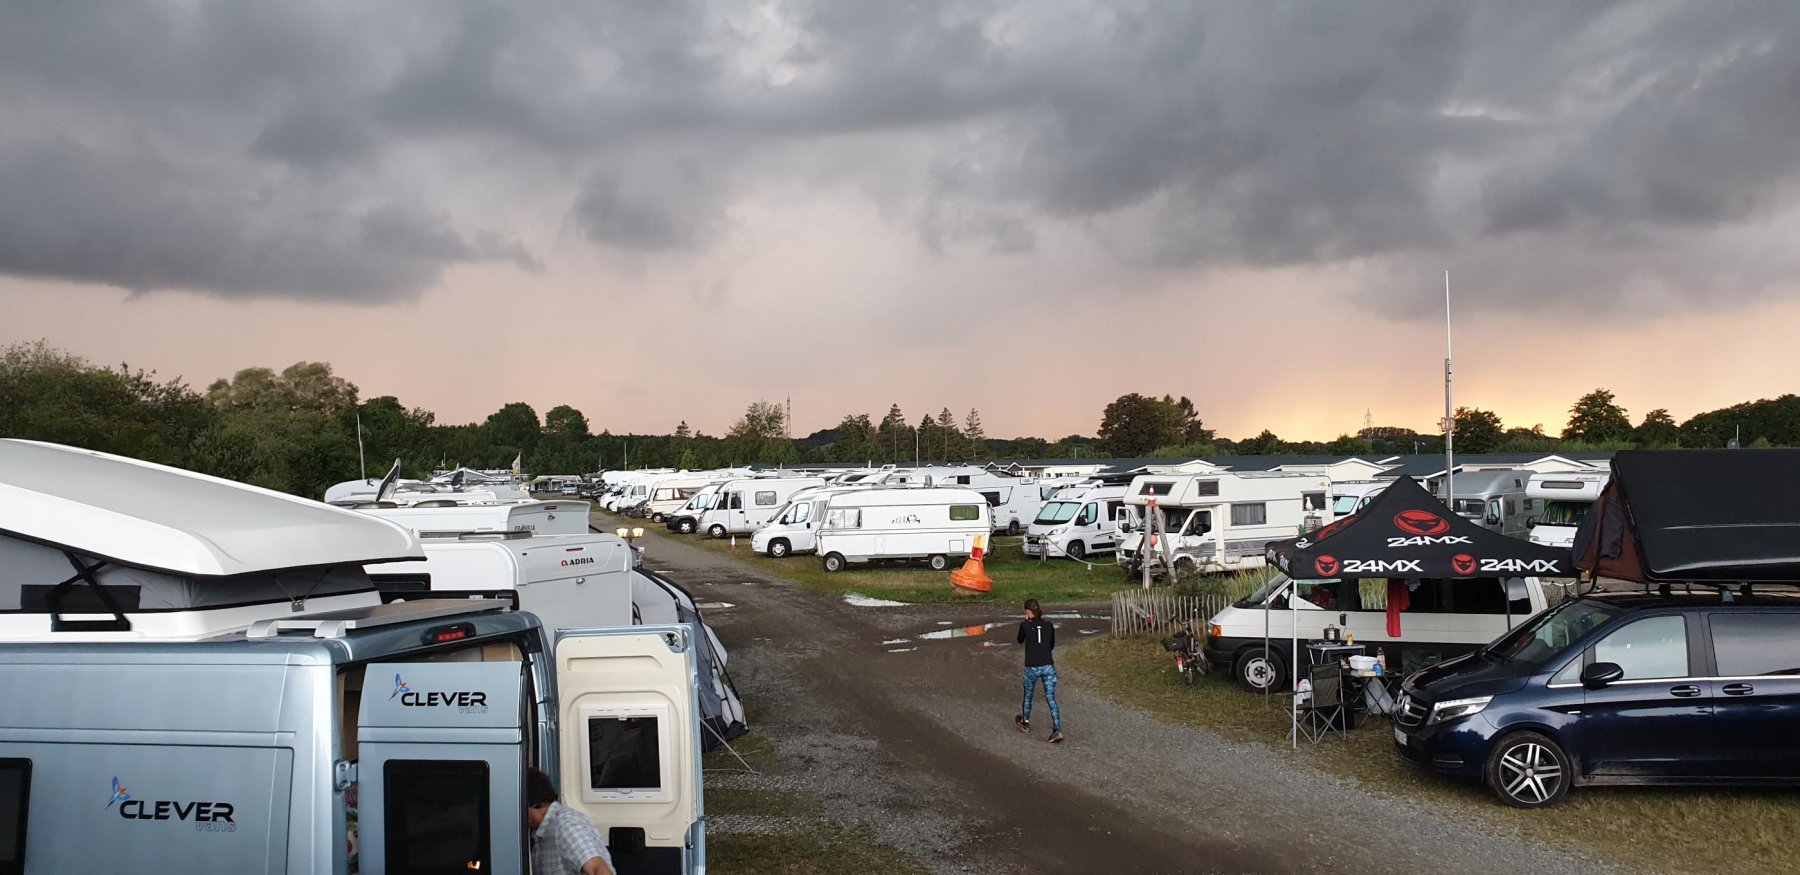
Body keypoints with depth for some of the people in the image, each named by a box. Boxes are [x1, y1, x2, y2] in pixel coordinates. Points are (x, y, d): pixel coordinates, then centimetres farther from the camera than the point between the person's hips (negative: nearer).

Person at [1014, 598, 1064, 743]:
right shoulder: (1049, 625, 0)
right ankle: (1057, 730, -10)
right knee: (1051, 698, 1)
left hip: (1031, 667, -2)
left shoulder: (1025, 625, -9)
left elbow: (1020, 640, 11)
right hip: (1048, 667, 2)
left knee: (1028, 696, 20)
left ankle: (1025, 723, 40)